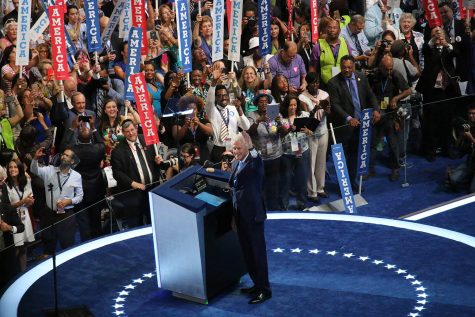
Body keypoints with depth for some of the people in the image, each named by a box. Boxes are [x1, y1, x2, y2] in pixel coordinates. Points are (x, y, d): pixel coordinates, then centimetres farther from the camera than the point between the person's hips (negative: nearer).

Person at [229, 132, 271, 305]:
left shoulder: (255, 162, -12)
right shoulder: (235, 163, 10)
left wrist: (250, 147, -32)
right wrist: (234, 215, 18)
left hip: (253, 214, -8)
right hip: (240, 215, 8)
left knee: (258, 252, -2)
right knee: (247, 253, 15)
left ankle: (264, 289, 5)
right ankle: (257, 284, 27)